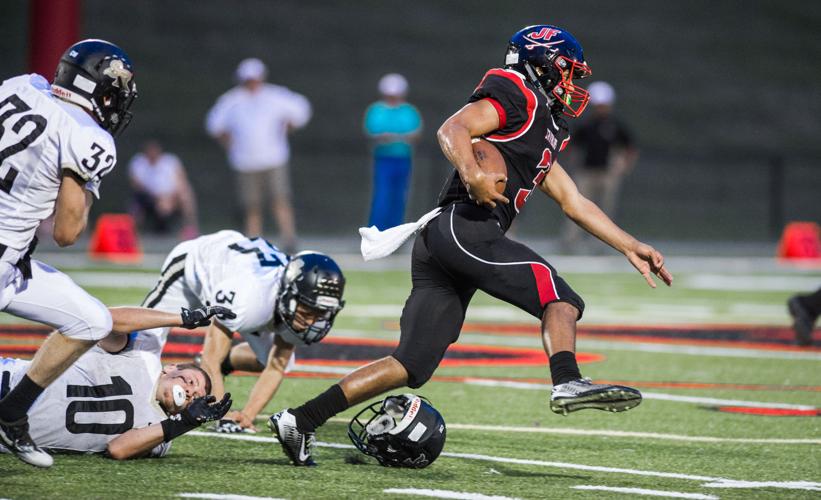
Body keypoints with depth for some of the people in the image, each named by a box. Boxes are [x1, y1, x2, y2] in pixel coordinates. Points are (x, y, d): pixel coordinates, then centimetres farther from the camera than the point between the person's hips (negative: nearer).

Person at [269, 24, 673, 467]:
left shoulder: (542, 133, 31)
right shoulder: (516, 95, 2)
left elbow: (575, 203, 34)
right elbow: (452, 129, -13)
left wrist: (630, 247, 32)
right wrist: (472, 173, -32)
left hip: (438, 243, 9)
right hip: (463, 227, -9)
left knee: (411, 367, 5)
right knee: (560, 299, -14)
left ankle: (300, 420, 3)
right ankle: (567, 383, -34)